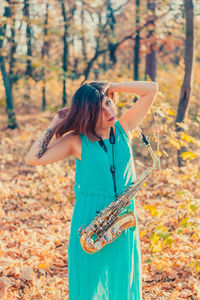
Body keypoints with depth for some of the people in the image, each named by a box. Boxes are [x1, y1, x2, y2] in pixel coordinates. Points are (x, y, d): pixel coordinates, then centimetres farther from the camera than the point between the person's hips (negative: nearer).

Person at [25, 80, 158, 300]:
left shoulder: (124, 128, 4)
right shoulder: (77, 141, -5)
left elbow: (152, 89, 3)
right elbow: (33, 158, -13)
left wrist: (111, 88, -3)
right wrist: (54, 125, -6)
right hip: (89, 220, -3)